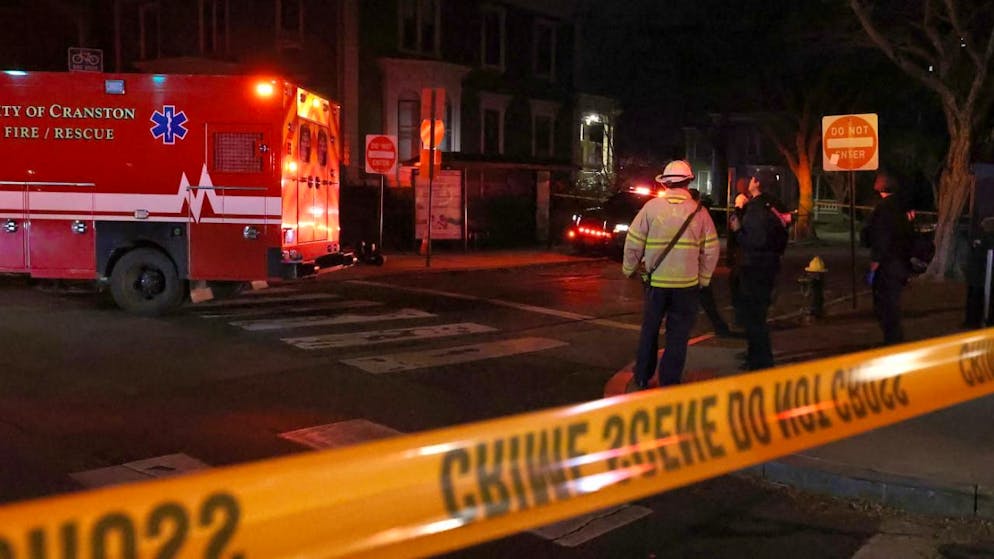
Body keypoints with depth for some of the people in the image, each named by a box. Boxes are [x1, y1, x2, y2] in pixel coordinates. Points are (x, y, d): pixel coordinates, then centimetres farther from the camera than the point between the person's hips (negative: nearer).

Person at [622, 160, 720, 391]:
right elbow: (711, 250, -1)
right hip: (687, 284, 0)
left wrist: (629, 269, 13)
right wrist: (703, 278, 12)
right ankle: (669, 384, 12)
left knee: (649, 331, 15)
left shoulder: (651, 207, -5)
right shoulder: (699, 212, -3)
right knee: (677, 336, 8)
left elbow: (633, 242, -2)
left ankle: (640, 380, 23)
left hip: (655, 281, 1)